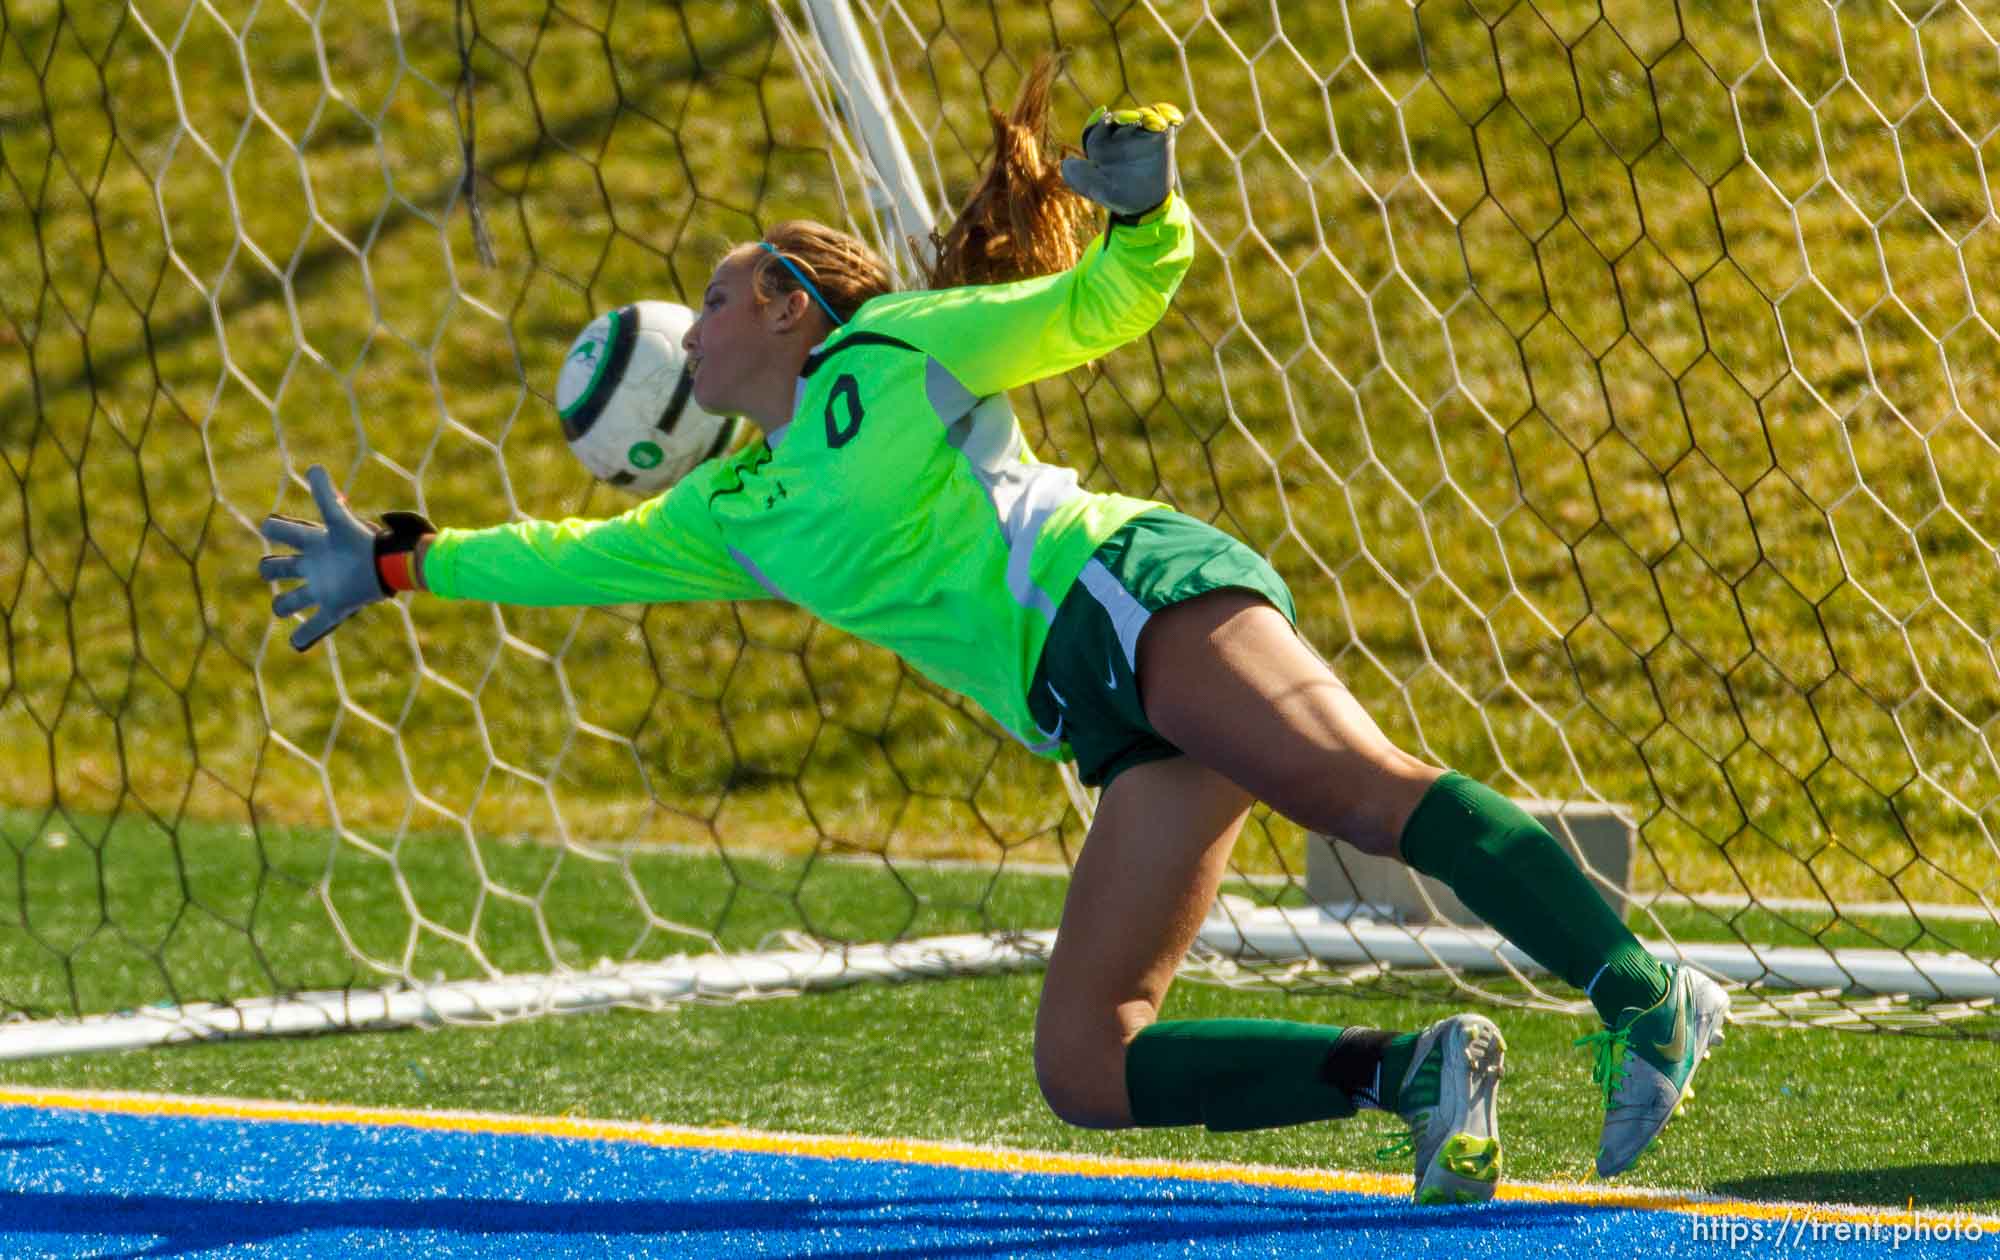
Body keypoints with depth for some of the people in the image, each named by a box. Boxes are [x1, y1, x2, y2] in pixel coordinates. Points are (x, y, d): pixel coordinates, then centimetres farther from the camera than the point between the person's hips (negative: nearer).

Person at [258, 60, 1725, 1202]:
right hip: (1116, 726, 7)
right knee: (1082, 1066, -10)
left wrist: (1144, 209, -14)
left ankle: (1638, 993, -49)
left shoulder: (893, 351, 12)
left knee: (1370, 789, -34)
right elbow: (591, 556, 42)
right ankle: (1420, 1074, -16)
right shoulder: (738, 511, 29)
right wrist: (398, 564, 46)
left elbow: (1111, 299, 7)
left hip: (1139, 592, -7)